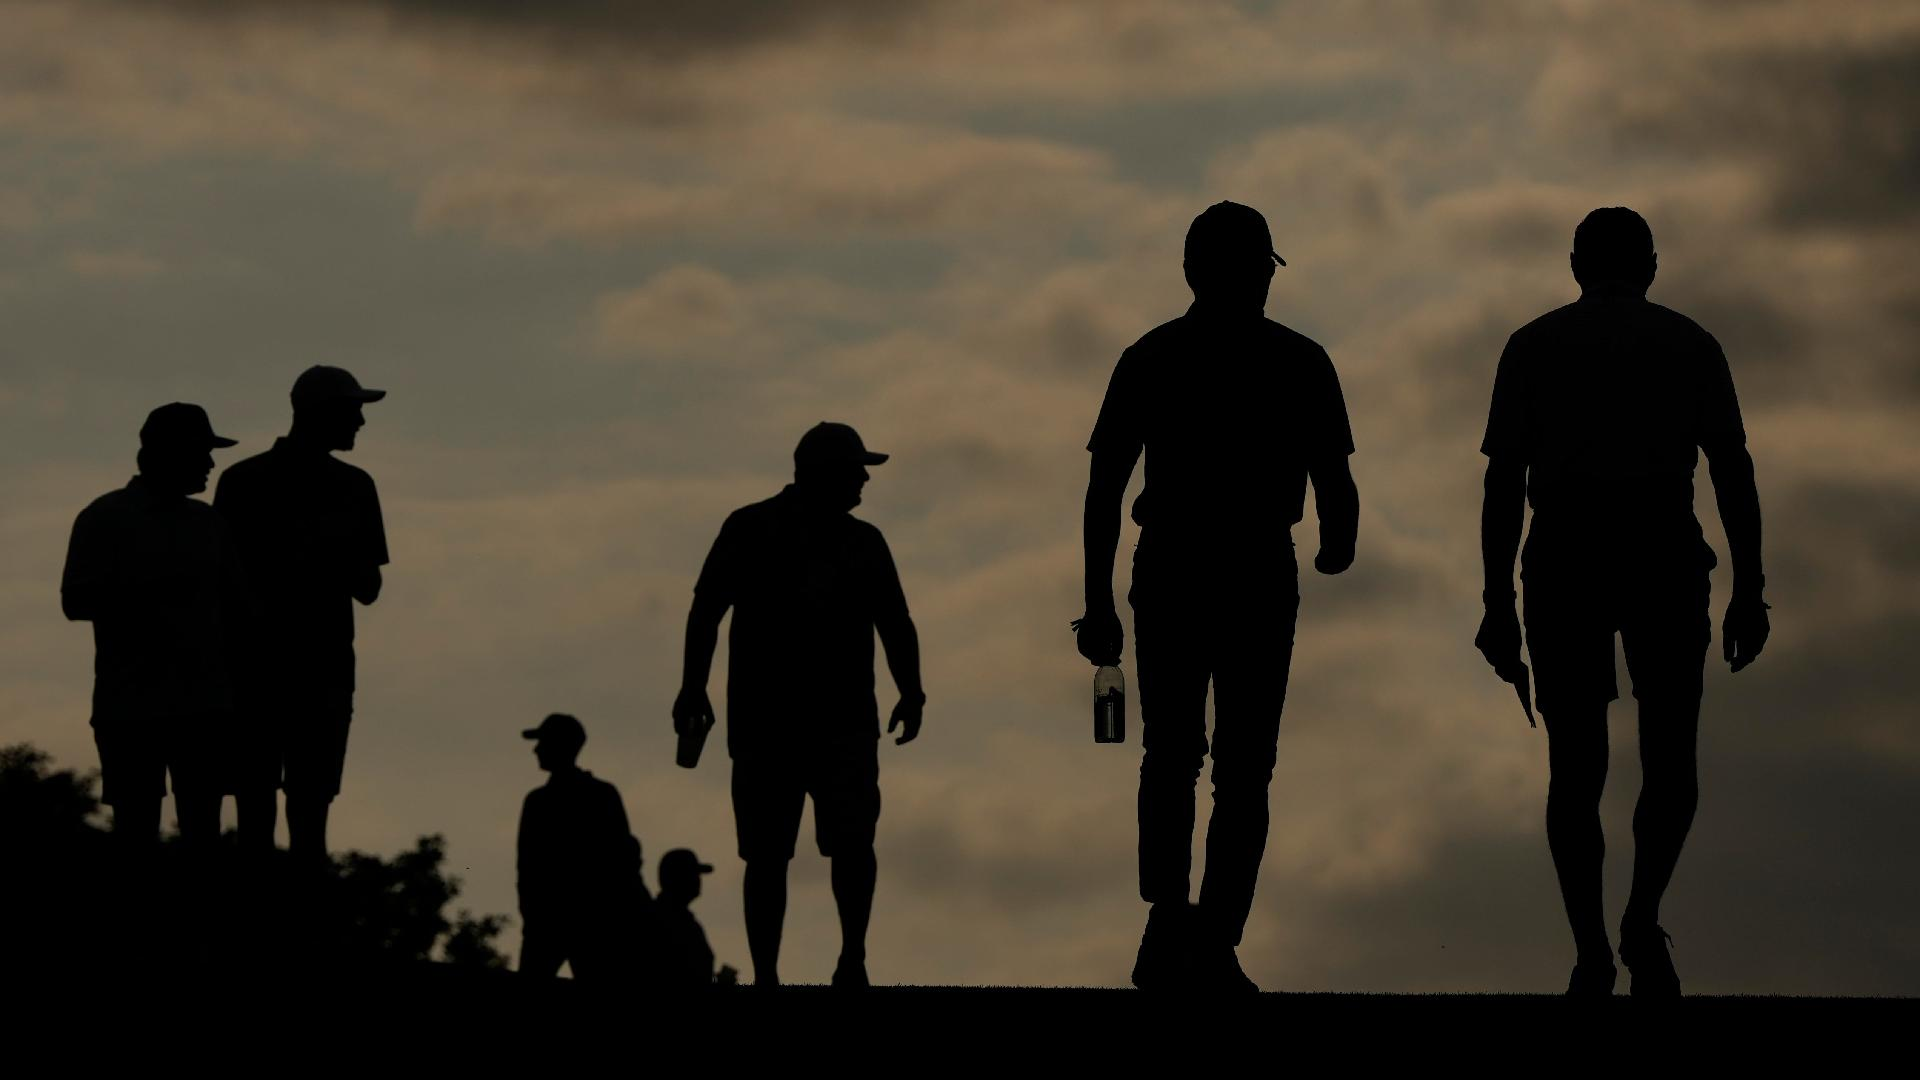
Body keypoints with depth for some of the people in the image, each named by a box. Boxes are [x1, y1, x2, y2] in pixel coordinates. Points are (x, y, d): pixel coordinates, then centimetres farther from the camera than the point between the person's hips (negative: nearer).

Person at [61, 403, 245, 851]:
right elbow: (75, 600, -8)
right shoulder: (105, 518, -1)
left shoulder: (207, 522, 13)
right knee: (136, 825, -2)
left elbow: (231, 603, 18)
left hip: (204, 705, 4)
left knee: (202, 827, 0)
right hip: (131, 706, -4)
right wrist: (144, 592, -22)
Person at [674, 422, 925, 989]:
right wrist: (692, 686, -9)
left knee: (852, 841, -13)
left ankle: (853, 960, -1)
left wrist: (910, 691, -2)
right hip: (763, 723, -2)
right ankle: (765, 975, 5)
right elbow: (706, 608, 1)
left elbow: (895, 623, 13)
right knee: (766, 855, 0)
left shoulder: (862, 543, 12)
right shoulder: (750, 531, 4)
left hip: (845, 723, 2)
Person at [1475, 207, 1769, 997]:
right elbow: (1732, 469, 2)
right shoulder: (1689, 345, 9)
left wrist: (1498, 604, 4)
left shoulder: (1534, 346, 10)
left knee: (1576, 767, 7)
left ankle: (1592, 959, 1)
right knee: (1669, 759, 10)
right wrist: (1749, 591, 3)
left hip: (1564, 560, 1)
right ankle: (1643, 920, -10)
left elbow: (1503, 481, 4)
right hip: (1663, 558, -1)